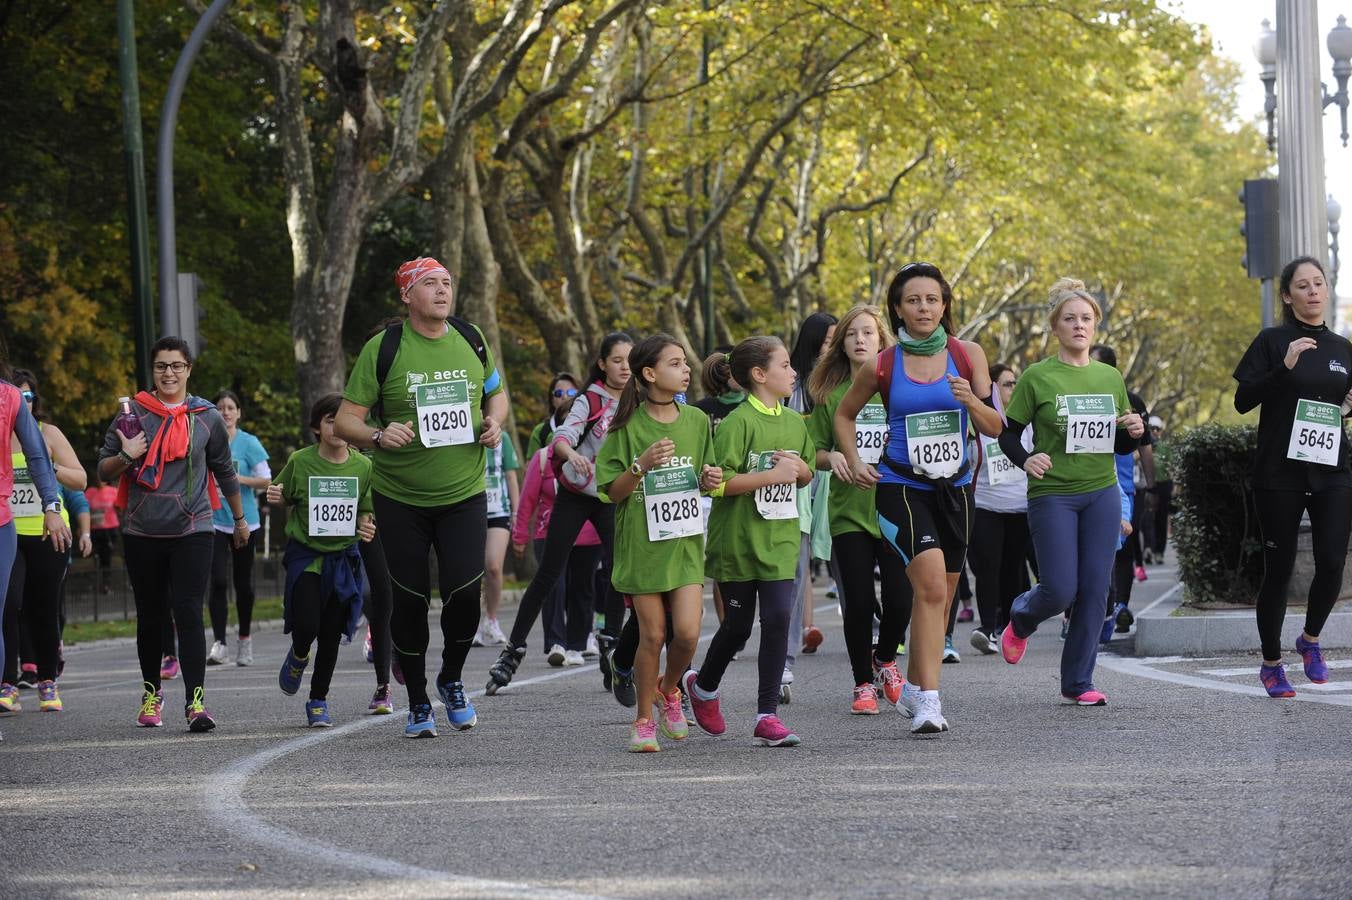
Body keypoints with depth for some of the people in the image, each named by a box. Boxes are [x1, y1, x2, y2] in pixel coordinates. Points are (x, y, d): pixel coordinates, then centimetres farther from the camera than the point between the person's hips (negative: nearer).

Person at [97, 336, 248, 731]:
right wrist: (125, 457, -15)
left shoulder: (206, 417, 6)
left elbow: (225, 472, 18)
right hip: (142, 532, 1)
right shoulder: (133, 413, 4)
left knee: (188, 613, -13)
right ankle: (151, 691, 26)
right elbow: (103, 470, 6)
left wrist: (240, 519, 26)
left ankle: (195, 700, -19)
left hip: (192, 531, -1)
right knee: (150, 617, 9)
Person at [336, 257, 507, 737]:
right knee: (410, 599, 3)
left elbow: (496, 392, 20)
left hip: (463, 494, 2)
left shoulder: (470, 339, 3)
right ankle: (418, 704, 19)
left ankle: (451, 680, 17)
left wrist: (495, 422, -1)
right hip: (400, 498, -1)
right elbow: (346, 420, -6)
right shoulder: (383, 348, -7)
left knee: (464, 591, -11)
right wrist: (379, 435, -27)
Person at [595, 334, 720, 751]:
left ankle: (669, 689, 23)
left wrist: (709, 480, -6)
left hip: (685, 543, 3)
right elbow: (612, 492, -6)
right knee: (652, 635, -1)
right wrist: (641, 465, -22)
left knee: (687, 633, -8)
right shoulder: (628, 427, -7)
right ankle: (644, 719, 16)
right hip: (641, 542, -3)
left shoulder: (696, 421, 5)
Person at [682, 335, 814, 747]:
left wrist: (798, 467, -3)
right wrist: (773, 475, -21)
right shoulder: (738, 423, -13)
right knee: (738, 625, 6)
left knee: (778, 619, -7)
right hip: (738, 540, -5)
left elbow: (806, 477, 19)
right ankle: (703, 686, 35)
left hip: (780, 539, 5)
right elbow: (720, 481, -19)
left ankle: (767, 716, -4)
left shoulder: (794, 422, 9)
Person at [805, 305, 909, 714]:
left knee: (899, 599, -4)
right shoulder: (830, 393, 5)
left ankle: (885, 658, 27)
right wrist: (831, 458, -11)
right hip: (848, 511, 0)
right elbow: (814, 451, 10)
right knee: (858, 602, -3)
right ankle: (863, 683, 14)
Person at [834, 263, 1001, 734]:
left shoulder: (968, 355, 0)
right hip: (901, 487, -3)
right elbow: (844, 414, 14)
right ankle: (928, 702, -22)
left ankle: (913, 687, 33)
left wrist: (971, 401, -19)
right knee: (931, 586, -21)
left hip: (954, 487, 3)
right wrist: (854, 462, 0)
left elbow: (995, 428, 0)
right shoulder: (881, 367, -3)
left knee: (940, 597, 13)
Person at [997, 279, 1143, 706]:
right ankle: (1020, 619, 27)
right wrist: (1025, 460, -19)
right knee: (1060, 591, -8)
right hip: (1052, 495, -4)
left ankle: (1078, 682, 7)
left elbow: (1122, 446, 18)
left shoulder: (1110, 377, 10)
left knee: (1094, 589, -1)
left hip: (1102, 494, 4)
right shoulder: (1037, 377, -3)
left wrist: (1134, 432, -5)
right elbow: (1008, 433, 1)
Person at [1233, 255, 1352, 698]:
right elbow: (1242, 400, -7)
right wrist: (1285, 367, -18)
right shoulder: (1272, 341, -1)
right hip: (1279, 474, -3)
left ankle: (1311, 640, 17)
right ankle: (1271, 663, 16)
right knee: (1278, 569, 2)